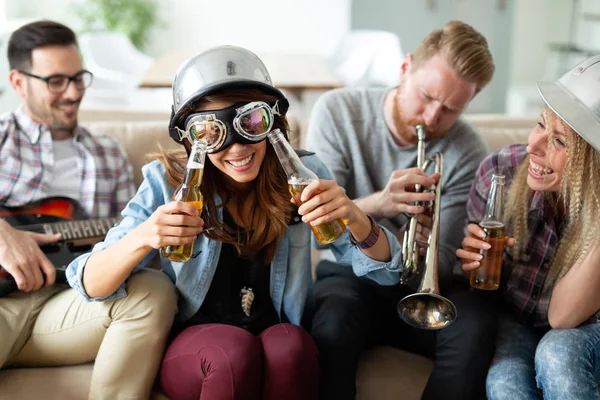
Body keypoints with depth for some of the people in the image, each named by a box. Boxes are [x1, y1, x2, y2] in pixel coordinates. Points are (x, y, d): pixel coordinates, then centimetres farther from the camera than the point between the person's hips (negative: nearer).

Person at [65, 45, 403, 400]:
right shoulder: (168, 181, -10)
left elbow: (386, 267, -6)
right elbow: (92, 286, -12)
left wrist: (353, 217, -28)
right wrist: (142, 238, -34)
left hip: (281, 343, 1)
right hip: (191, 344, 0)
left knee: (292, 345, -31)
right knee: (235, 352, -32)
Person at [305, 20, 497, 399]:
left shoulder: (469, 153, -10)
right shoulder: (338, 111, -10)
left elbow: (443, 264, -10)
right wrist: (376, 203, -35)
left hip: (421, 284, 1)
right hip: (351, 275, -1)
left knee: (474, 328, -29)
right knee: (332, 326, -34)